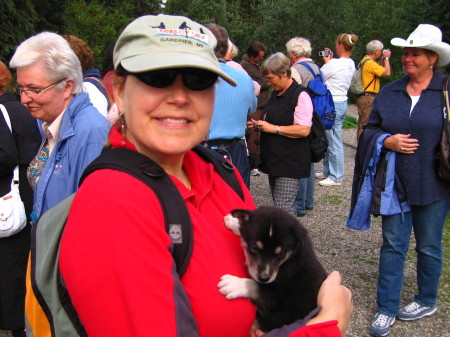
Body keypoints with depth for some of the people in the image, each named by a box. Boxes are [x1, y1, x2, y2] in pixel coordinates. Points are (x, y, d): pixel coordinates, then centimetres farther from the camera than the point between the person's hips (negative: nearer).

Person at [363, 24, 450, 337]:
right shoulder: (388, 93, 6)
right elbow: (369, 131, 9)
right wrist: (388, 141, -10)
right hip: (395, 183, 3)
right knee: (393, 244, 6)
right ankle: (387, 308, 17)